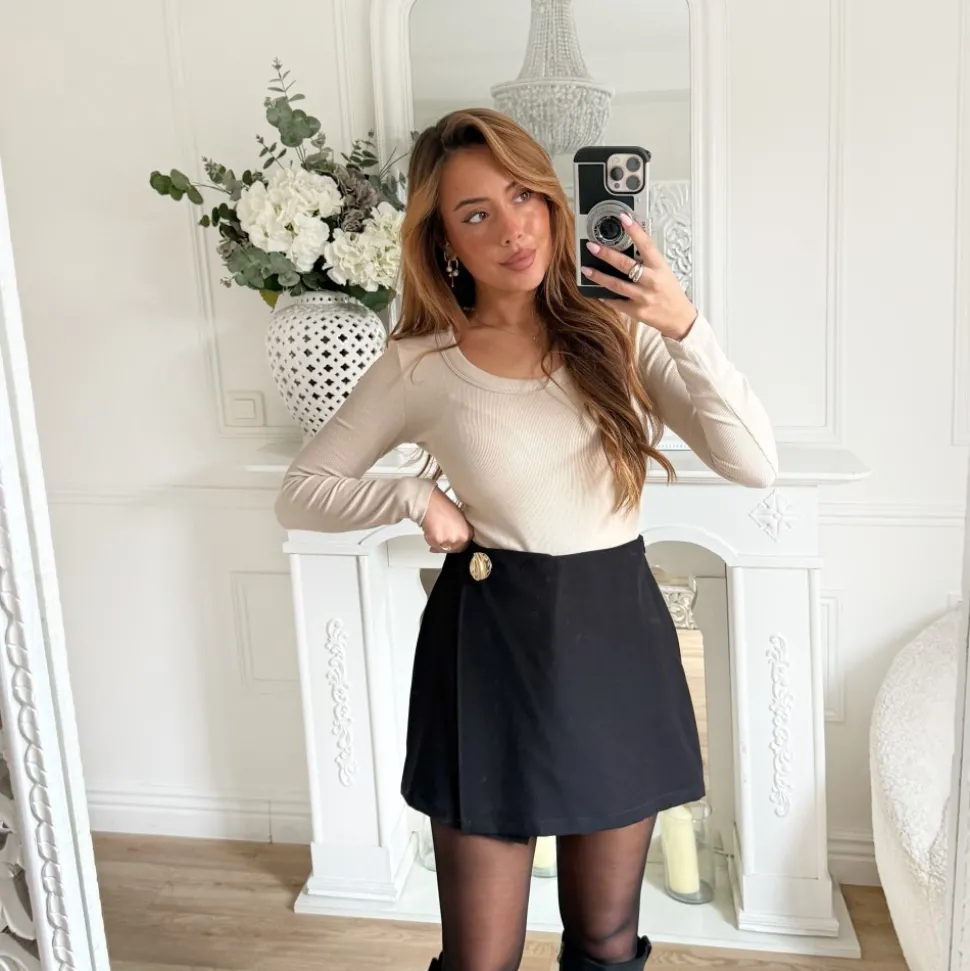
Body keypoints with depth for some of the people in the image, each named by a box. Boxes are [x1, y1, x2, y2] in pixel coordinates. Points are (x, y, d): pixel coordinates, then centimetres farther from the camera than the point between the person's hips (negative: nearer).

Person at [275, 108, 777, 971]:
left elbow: (755, 464, -10)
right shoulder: (419, 366, -5)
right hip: (492, 648, -1)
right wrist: (414, 496, -13)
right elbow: (300, 494, 3)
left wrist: (684, 327, -21)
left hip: (619, 637, 2)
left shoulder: (618, 330, -2)